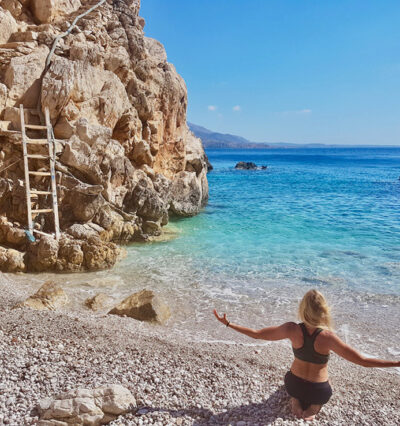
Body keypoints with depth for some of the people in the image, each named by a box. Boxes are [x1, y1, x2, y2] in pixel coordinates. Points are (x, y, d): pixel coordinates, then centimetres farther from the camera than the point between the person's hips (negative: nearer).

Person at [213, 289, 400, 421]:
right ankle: (312, 408, 8)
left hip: (293, 384, 2)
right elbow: (363, 360, -28)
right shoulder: (327, 336, -30)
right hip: (318, 390, -2)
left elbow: (256, 334, -16)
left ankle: (296, 401, 10)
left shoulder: (292, 329, -23)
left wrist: (228, 323, -7)